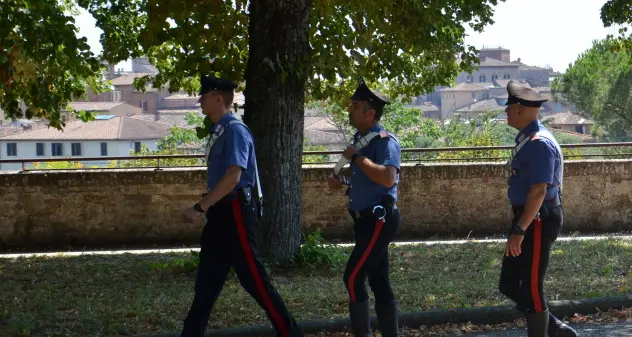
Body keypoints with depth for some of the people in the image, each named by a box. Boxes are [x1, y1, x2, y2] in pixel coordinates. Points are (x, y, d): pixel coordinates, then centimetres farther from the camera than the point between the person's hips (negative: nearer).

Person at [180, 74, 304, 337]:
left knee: (253, 279, -4)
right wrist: (206, 208, 21)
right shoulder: (219, 131, 12)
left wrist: (199, 208, -24)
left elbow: (233, 177, -24)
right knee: (207, 279, 13)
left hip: (235, 212, -9)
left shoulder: (235, 130, -16)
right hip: (221, 212, 9)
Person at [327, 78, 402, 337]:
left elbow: (388, 178, -33)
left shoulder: (385, 141, -17)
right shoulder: (360, 138, 11)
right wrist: (341, 178, 6)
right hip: (368, 219, 10)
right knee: (379, 281, 12)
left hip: (379, 220, -10)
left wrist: (358, 158, -25)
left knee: (353, 278, -9)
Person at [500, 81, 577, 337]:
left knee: (531, 287, 0)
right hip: (527, 218, 10)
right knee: (509, 284, 13)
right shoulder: (526, 139, 11)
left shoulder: (540, 143, -20)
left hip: (537, 221, -10)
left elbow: (539, 192, -25)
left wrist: (519, 230, -27)